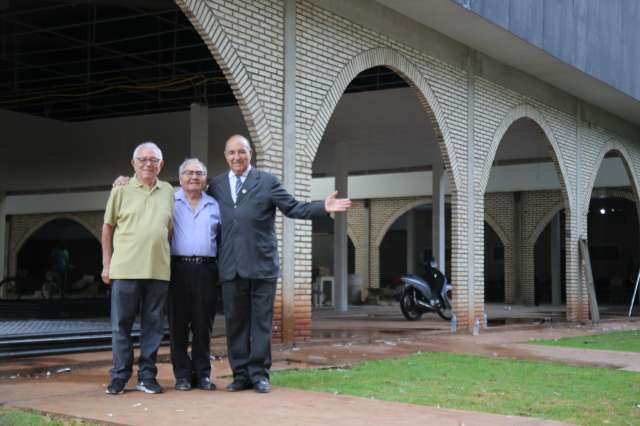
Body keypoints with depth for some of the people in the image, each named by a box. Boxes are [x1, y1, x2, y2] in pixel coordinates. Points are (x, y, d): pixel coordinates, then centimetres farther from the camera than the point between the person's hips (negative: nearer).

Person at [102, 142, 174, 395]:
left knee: (153, 325, 5)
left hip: (158, 270, 2)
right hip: (125, 269, -2)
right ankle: (120, 377, 12)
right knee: (121, 325, 2)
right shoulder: (121, 190, 4)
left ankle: (147, 376, 14)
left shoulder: (168, 191, 12)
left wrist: (166, 258, 10)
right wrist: (107, 264, 4)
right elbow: (108, 228, 8)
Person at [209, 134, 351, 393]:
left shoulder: (267, 182, 4)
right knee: (235, 322, 6)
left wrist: (324, 207, -11)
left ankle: (259, 374, 9)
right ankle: (240, 374, 15)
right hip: (230, 267, 3)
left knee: (261, 321, 2)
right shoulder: (216, 185, 13)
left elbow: (293, 208, -1)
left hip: (261, 264, -2)